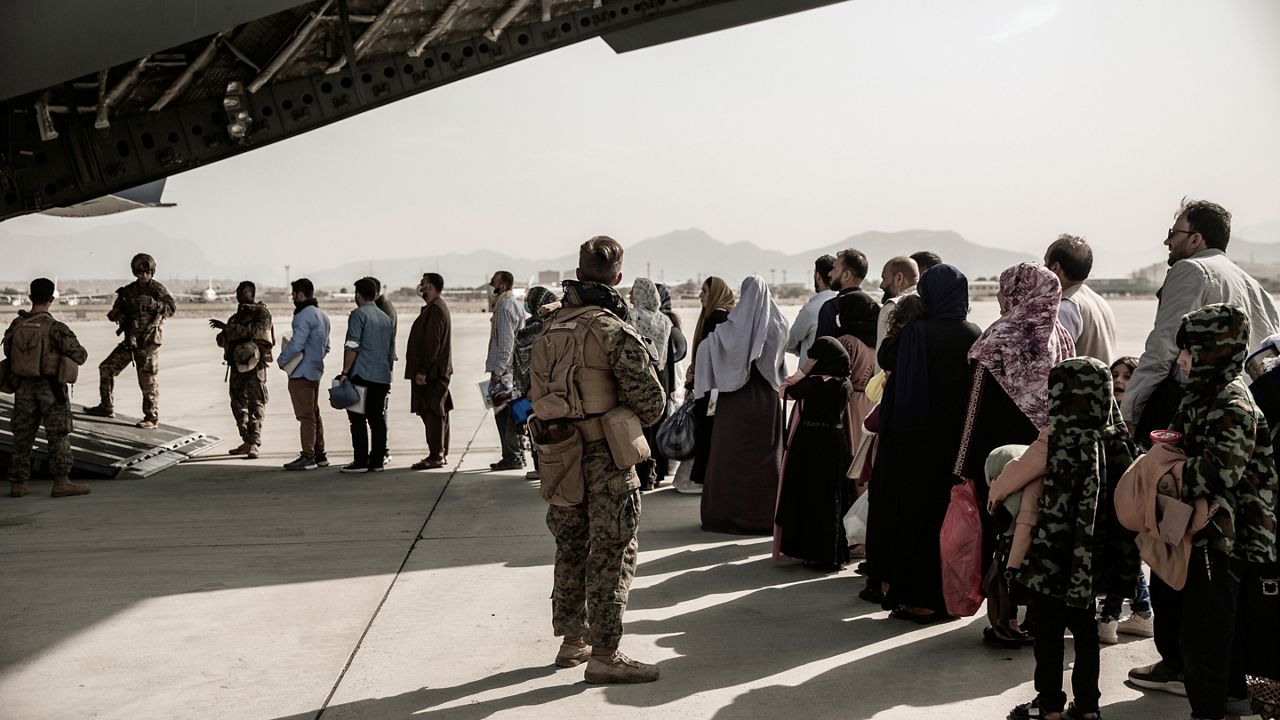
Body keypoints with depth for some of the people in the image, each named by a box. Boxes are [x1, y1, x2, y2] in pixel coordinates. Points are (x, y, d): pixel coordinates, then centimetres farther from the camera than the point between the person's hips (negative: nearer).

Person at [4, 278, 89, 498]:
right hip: (50, 388, -5)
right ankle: (61, 482, 3)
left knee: (22, 435, 12)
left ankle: (17, 484, 16)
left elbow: (8, 353, 11)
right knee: (58, 435, 3)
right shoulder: (56, 328, -15)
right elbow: (79, 356, -11)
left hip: (24, 387, 5)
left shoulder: (16, 326, 0)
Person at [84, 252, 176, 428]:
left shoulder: (157, 289, -7)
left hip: (149, 342, -6)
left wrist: (152, 303, -36)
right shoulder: (128, 290, 10)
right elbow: (116, 310, 16)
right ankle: (107, 407, 19)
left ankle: (152, 417, 5)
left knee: (147, 380, -5)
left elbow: (172, 308, -21)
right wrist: (116, 314, -8)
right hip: (130, 340, 6)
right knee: (107, 368, 7)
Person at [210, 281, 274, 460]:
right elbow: (223, 341, 19)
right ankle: (246, 442, 17)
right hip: (237, 364, 8)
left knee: (255, 404, -9)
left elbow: (253, 331, -20)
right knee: (238, 404, 9)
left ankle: (255, 444, -11)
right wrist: (223, 334, -4)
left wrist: (227, 327, -19)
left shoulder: (262, 313, -3)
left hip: (254, 366, -8)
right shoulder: (237, 316, 19)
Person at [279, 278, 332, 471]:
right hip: (316, 371, 9)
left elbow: (296, 344, -22)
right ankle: (319, 454, 19)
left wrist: (281, 360, -8)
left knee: (306, 416, -6)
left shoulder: (304, 316, -16)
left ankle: (308, 457, -4)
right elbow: (326, 347, 19)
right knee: (314, 413, 15)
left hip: (301, 373, -9)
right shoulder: (322, 316, 15)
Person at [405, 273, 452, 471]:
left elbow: (432, 343, -22)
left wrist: (422, 371, -21)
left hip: (431, 373, -11)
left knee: (432, 413, -8)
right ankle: (441, 453, 19)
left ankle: (435, 456, -6)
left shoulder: (435, 310, -16)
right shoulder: (438, 308, 18)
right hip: (439, 371, 11)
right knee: (439, 413, 13)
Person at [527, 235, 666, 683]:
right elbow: (651, 401, -13)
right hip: (605, 459, -7)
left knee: (571, 549, 18)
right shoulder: (614, 330, -15)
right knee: (610, 555, 1)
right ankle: (603, 656, 5)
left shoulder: (551, 327, 6)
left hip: (560, 456, 7)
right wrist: (631, 422, 7)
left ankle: (572, 641, 29)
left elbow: (537, 394, 12)